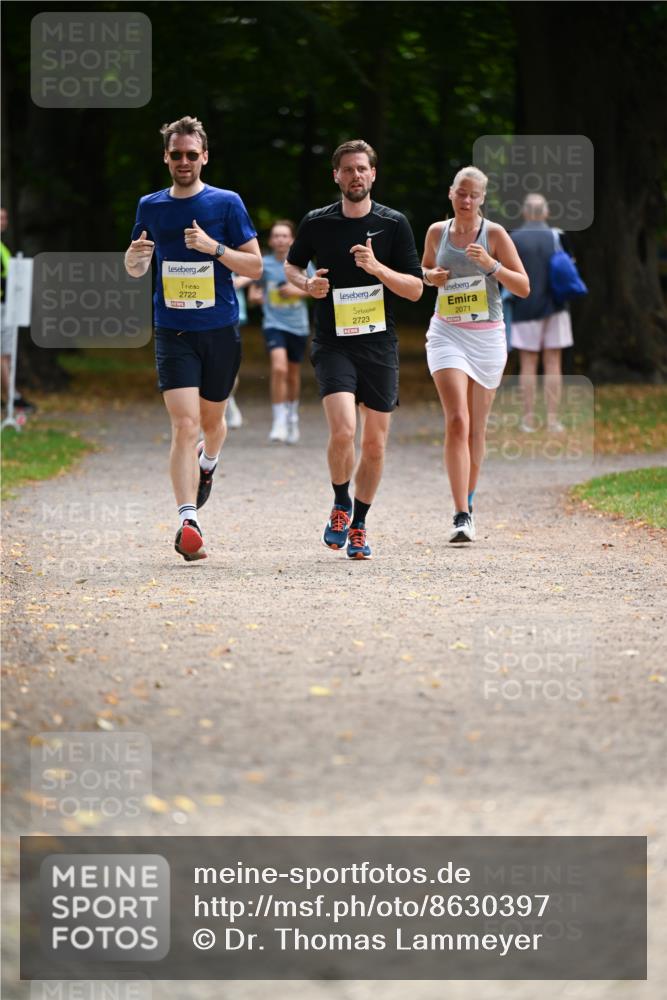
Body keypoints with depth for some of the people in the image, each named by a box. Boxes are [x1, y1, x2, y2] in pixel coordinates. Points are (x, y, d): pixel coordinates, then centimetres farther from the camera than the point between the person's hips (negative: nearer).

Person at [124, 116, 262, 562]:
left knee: (211, 419, 16)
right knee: (184, 424, -14)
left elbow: (255, 265, -2)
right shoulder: (151, 206, 6)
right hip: (173, 330, 0)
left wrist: (214, 247, -18)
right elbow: (135, 270, 16)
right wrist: (135, 255, -8)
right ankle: (188, 521, -18)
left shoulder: (227, 203, -1)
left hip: (221, 329, 0)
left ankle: (207, 464, 51)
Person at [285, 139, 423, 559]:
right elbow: (292, 265, 19)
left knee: (375, 445, 4)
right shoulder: (317, 222, 2)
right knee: (343, 431, -20)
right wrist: (308, 284, -3)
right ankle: (341, 505, 6)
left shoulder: (394, 224, 1)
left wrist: (377, 268, -16)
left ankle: (359, 524, 24)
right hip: (333, 343, -1)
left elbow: (416, 289, 0)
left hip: (380, 344, 1)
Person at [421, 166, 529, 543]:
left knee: (477, 426, 10)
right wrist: (431, 276, 0)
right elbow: (425, 269, 24)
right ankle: (462, 517, -21)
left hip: (487, 337, 0)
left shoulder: (494, 234, -3)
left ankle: (469, 501, 32)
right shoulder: (437, 232, 5)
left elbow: (524, 287, -3)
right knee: (457, 421, -16)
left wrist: (491, 265, -19)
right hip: (447, 333, 0)